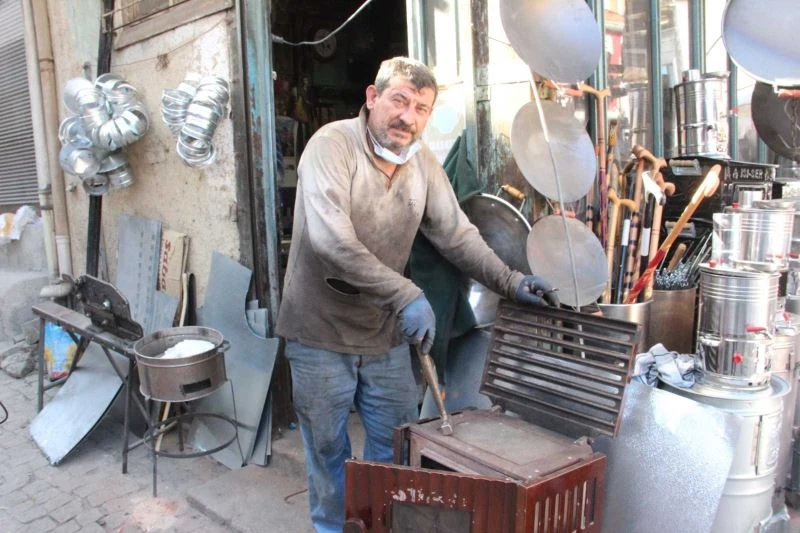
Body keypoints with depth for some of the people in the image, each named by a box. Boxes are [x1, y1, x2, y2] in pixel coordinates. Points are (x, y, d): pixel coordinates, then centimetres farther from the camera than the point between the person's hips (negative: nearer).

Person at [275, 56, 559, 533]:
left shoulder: (424, 163, 0)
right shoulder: (332, 145, -18)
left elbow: (457, 234, 6)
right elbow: (330, 240, -31)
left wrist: (510, 282, -5)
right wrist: (406, 295, -33)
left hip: (386, 332, 5)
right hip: (322, 332, -5)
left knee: (399, 442, 15)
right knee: (329, 448, 12)